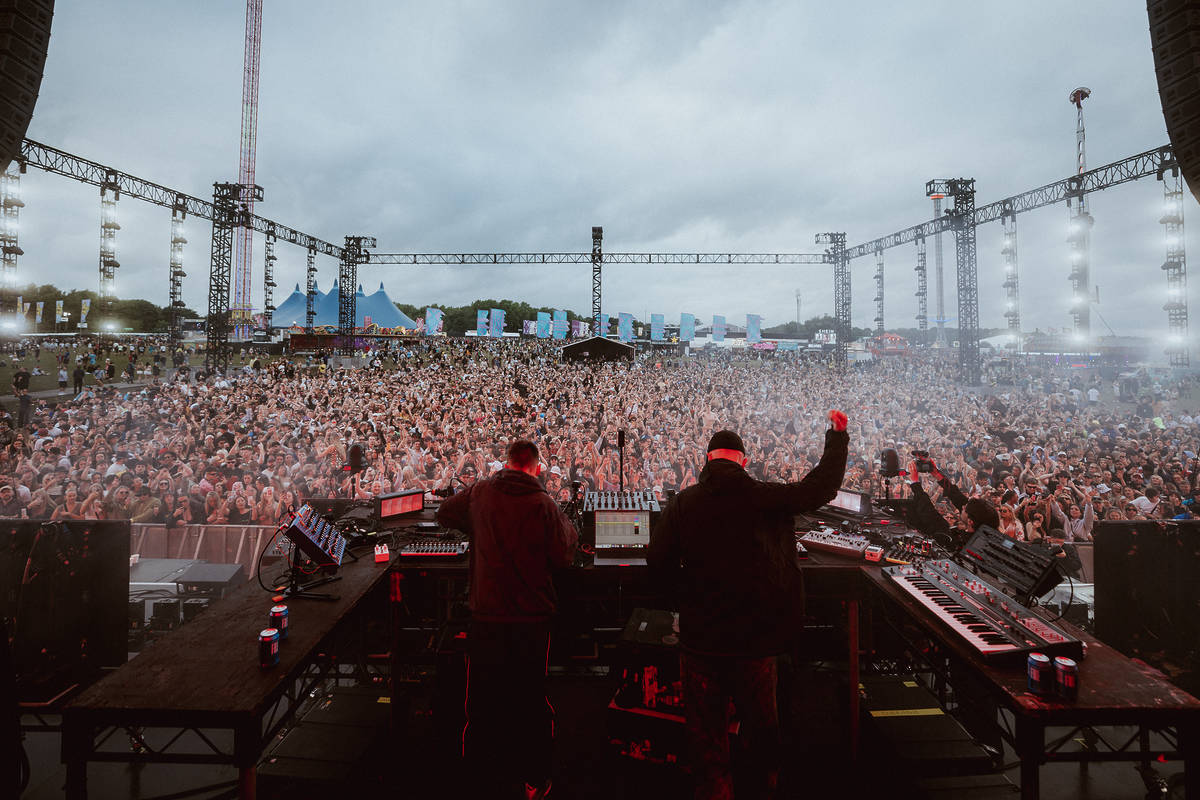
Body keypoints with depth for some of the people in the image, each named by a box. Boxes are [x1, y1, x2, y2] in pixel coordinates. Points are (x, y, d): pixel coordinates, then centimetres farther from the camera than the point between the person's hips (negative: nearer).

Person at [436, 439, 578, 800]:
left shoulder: (479, 493, -4)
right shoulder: (543, 504, -14)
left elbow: (443, 514, 13)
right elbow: (563, 556, -9)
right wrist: (570, 529, 9)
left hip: (486, 613, 2)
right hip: (532, 615, -1)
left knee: (483, 695, 16)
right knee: (530, 696, 15)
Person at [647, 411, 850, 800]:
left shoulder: (682, 503, -7)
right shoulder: (765, 497, -9)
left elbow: (658, 563, -9)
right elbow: (821, 487, 0)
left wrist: (690, 598, 5)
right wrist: (838, 437, 13)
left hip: (701, 634, -1)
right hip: (757, 636, 1)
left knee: (706, 730, 14)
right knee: (762, 721, 22)